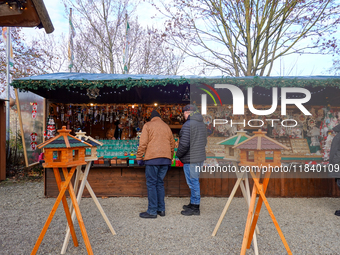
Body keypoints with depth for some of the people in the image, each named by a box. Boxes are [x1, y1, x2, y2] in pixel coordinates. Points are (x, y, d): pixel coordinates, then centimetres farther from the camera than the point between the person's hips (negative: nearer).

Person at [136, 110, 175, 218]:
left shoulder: (148, 125, 4)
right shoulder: (166, 126, 19)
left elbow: (143, 143, -5)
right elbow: (172, 144, 20)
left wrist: (139, 158, 0)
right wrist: (169, 159, 26)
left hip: (152, 158, -5)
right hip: (165, 160, 5)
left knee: (151, 184, -1)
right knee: (160, 183, 13)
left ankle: (152, 211, 1)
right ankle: (161, 209, 15)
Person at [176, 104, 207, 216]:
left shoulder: (188, 124, -17)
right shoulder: (202, 124, 12)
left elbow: (184, 144, -22)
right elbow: (204, 142, 18)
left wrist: (178, 154, -6)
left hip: (191, 159, -9)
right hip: (200, 157, 9)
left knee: (193, 182, -1)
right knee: (194, 181, 18)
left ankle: (195, 208, 8)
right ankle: (193, 204, 29)